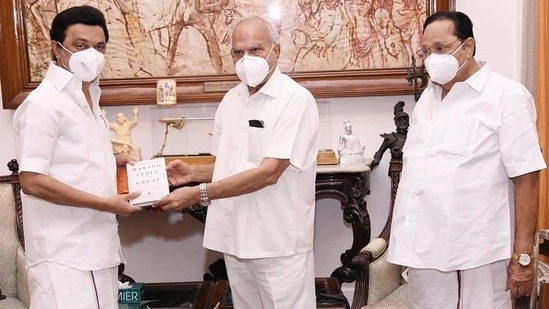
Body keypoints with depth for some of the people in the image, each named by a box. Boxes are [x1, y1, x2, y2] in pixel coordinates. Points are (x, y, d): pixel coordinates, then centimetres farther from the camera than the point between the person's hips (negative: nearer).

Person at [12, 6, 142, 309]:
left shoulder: (87, 97, 14)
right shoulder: (43, 103, -15)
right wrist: (104, 203, -20)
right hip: (64, 253, -9)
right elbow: (32, 180, -21)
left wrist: (112, 161, 7)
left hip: (94, 246, 9)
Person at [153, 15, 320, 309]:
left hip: (278, 242, -6)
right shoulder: (230, 100, 9)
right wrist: (193, 172, -2)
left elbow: (268, 173, -22)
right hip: (235, 238, 7)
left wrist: (199, 193, -22)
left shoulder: (296, 99, -14)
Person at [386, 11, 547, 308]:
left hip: (475, 254, -5)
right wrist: (405, 238, 11)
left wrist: (523, 256, -13)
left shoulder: (507, 96, -7)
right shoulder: (427, 97, 13)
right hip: (423, 248, 6)